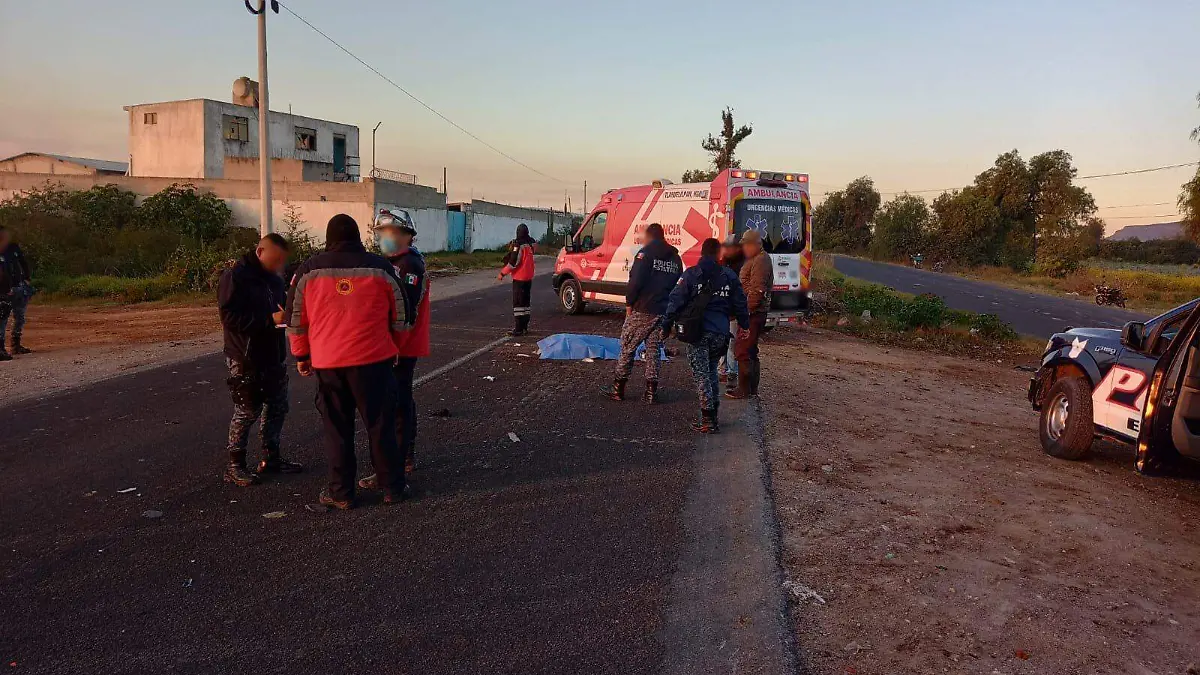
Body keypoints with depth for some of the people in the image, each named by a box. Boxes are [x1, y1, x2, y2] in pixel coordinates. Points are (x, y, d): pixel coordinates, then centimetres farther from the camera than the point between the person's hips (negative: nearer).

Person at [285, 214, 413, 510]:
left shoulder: (309, 270, 3)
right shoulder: (380, 267, 1)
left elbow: (295, 318, 8)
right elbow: (401, 314, 7)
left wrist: (301, 355, 18)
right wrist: (394, 348, 20)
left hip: (328, 363, 1)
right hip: (373, 360, -1)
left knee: (337, 429, 10)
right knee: (380, 426, 8)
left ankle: (341, 493, 16)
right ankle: (393, 488, 16)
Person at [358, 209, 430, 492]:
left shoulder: (411, 264, -16)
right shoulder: (391, 263, 16)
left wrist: (393, 347, -25)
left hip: (402, 348, -10)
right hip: (394, 347, 10)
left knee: (396, 407, -8)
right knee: (402, 402, 18)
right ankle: (407, 458, 31)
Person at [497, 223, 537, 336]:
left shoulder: (518, 245, -18)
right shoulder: (531, 244, 4)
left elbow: (513, 262, -20)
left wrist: (502, 273, -12)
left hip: (519, 278, -8)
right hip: (529, 277, 8)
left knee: (518, 302, -5)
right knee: (525, 301, 16)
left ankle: (518, 328, -8)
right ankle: (525, 326, 21)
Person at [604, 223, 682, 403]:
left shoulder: (646, 253, -7)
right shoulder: (675, 258, 14)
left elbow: (636, 280, -16)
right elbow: (677, 285, 12)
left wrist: (629, 302, -6)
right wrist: (668, 304, 12)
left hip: (642, 309, -5)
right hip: (663, 312, 5)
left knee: (627, 347, 4)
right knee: (654, 349, 12)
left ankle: (618, 388, 8)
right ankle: (651, 391, 11)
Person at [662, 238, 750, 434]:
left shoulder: (691, 274, -3)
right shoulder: (729, 276, 6)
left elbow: (676, 301, -6)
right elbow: (740, 304, 12)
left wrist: (667, 325, 1)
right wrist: (744, 325, 26)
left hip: (698, 332, -4)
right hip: (720, 333, 4)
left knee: (701, 375, 1)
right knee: (711, 372, 20)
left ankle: (708, 420, -2)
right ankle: (713, 415, 21)